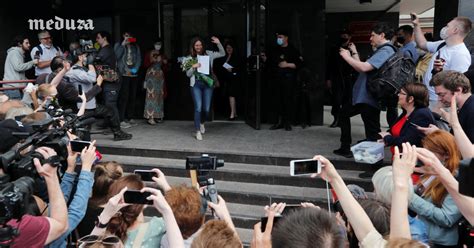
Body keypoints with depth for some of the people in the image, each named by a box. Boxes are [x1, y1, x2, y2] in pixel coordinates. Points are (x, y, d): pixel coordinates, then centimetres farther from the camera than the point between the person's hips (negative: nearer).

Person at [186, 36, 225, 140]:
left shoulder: (208, 54, 8)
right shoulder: (190, 58, 4)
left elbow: (222, 54, 11)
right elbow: (188, 74, 4)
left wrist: (218, 43, -3)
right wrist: (193, 67, -15)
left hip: (208, 84, 2)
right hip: (196, 85, -2)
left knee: (207, 109, 4)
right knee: (198, 108, -10)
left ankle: (202, 123, 36)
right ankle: (198, 131, 1)